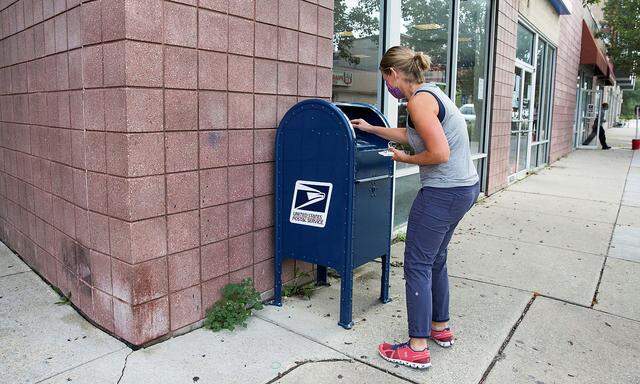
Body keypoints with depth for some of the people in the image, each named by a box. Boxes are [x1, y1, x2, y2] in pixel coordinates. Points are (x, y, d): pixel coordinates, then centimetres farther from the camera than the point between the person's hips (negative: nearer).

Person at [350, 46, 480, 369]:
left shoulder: (419, 100, -16)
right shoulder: (431, 93, 15)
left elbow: (439, 153, -24)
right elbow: (411, 135, 29)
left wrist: (406, 159, -7)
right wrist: (371, 128, 36)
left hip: (444, 193, -10)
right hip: (466, 188, 10)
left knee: (417, 264, -1)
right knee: (435, 259, 20)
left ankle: (417, 348, 9)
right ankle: (441, 328, 34)